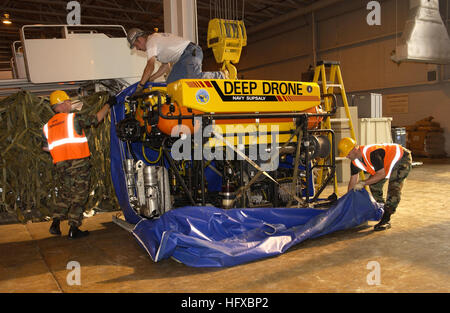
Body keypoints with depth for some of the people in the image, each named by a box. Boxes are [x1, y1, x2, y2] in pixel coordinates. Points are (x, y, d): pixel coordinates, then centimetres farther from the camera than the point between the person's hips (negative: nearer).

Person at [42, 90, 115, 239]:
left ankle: (55, 224, 15)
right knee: (79, 196, 1)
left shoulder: (47, 126, 12)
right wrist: (108, 104, 10)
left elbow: (45, 147, 16)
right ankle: (73, 229, 3)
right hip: (79, 163, -6)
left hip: (60, 165, 6)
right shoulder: (74, 118, -6)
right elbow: (96, 118, -2)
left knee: (64, 194, 21)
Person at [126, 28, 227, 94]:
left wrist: (140, 85, -6)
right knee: (171, 83, 2)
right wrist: (150, 79, 26)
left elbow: (150, 66, -14)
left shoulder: (151, 41, -4)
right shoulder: (157, 39, 28)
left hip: (190, 53, -11)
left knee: (194, 77, -34)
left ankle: (221, 75, -15)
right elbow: (166, 67, 31)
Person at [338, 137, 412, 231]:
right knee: (374, 184, 4)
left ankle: (386, 220, -20)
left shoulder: (371, 154, -38)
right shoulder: (354, 161, -11)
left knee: (394, 187, -22)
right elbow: (353, 180, -3)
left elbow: (382, 174, -34)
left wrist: (363, 183, -32)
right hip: (387, 161, 9)